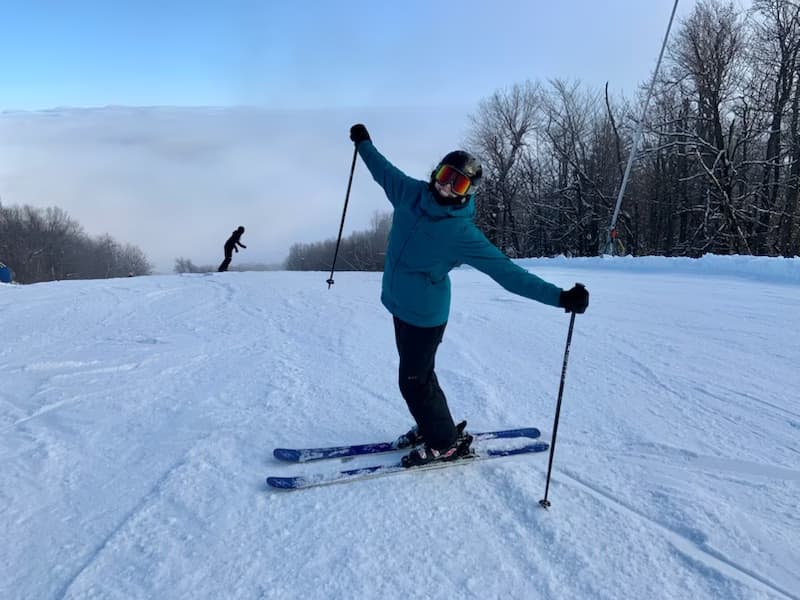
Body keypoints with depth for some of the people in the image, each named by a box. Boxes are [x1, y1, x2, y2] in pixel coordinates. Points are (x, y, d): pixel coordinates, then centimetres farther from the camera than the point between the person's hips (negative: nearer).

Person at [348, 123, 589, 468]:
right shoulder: (410, 192, -5)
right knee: (417, 374, 19)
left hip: (425, 315, -7)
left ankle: (446, 444, 20)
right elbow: (385, 171, 16)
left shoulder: (462, 234, -22)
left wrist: (560, 296, -30)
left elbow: (506, 271, -23)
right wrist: (363, 143, 32)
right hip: (400, 306, 7)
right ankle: (431, 428, 39)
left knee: (414, 381, 0)